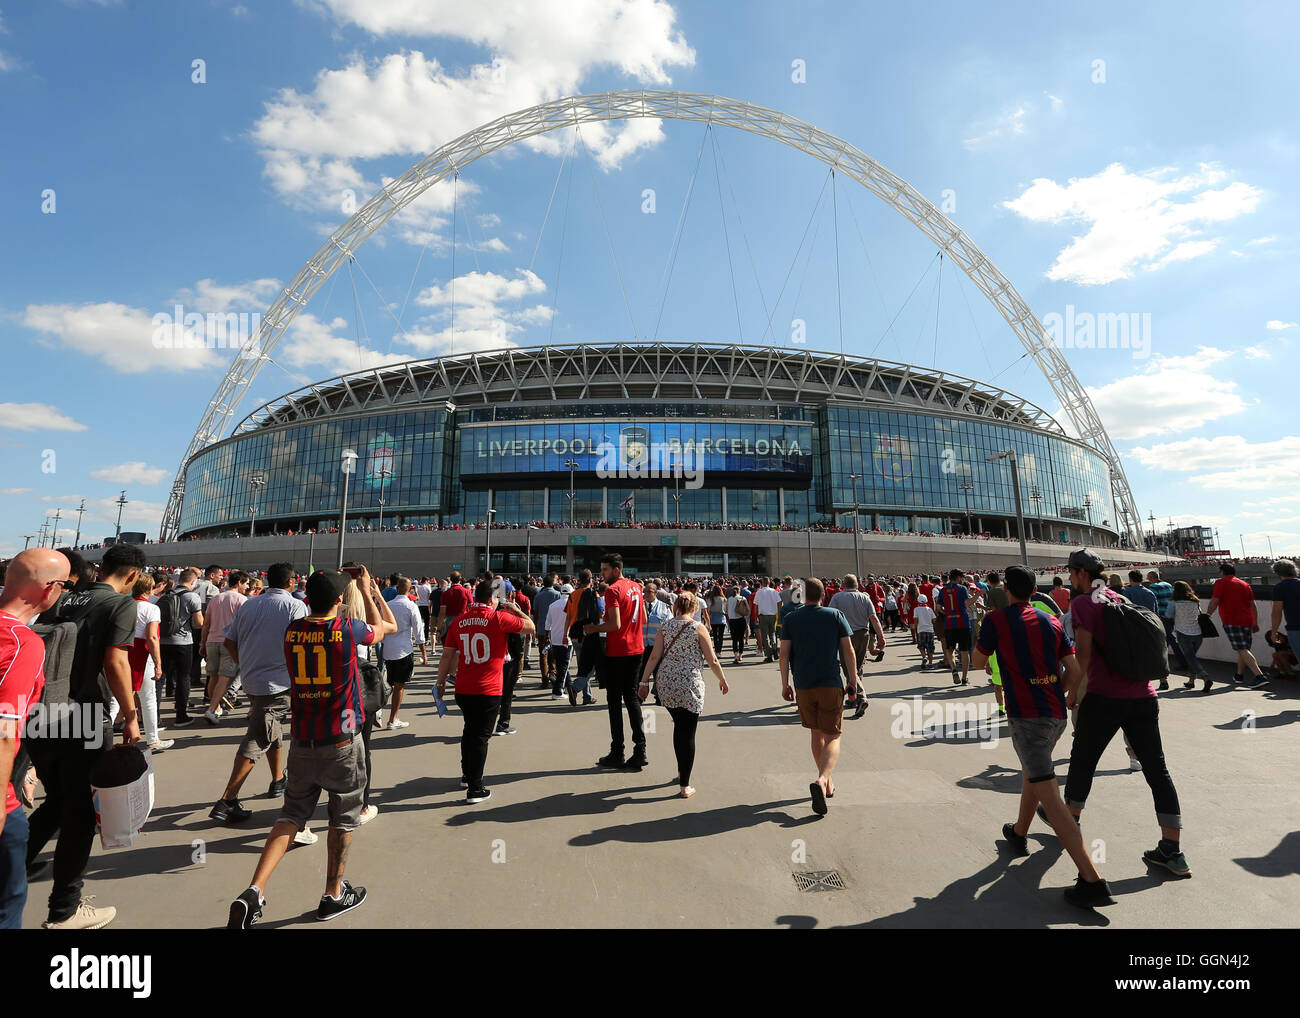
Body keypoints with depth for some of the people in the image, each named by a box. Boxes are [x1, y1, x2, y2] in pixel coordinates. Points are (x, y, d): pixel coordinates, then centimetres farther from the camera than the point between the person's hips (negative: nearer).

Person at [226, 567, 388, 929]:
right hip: (341, 742, -4)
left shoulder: (292, 631, -2)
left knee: (291, 815, 16)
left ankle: (254, 892, 2)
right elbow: (377, 630, 8)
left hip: (302, 742, 4)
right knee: (344, 817, 13)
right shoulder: (347, 629, -15)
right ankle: (333, 895, 25)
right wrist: (368, 590, 18)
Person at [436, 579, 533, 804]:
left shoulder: (459, 620, 4)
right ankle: (474, 789, 8)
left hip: (463, 689, 5)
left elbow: (447, 655, 6)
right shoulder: (499, 618, -10)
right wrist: (516, 610, 14)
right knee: (481, 736, 3)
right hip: (488, 690, -5)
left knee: (470, 730, 24)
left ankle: (467, 775, 38)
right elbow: (530, 626, -1)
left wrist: (441, 682, 15)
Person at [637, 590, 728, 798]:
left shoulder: (665, 627, 4)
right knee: (687, 734, 4)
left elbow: (654, 656, 0)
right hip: (689, 685, -4)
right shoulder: (698, 628, -4)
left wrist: (644, 681, 6)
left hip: (665, 684, 4)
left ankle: (682, 772, 33)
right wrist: (722, 679, 14)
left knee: (679, 728, 22)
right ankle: (685, 785, 8)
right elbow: (712, 660, -2)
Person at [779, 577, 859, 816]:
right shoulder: (835, 615, -1)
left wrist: (785, 684, 5)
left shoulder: (790, 618, 0)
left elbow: (784, 653, -3)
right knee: (832, 737, 4)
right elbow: (848, 651, -2)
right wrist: (853, 682, 6)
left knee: (816, 734, 19)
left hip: (803, 686, 2)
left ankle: (827, 783, 31)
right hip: (831, 684, -1)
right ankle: (822, 780, -20)